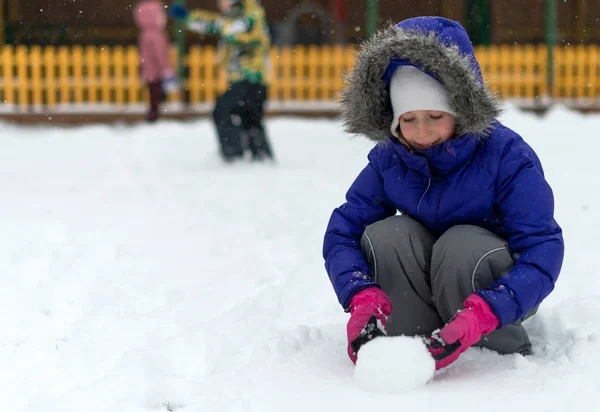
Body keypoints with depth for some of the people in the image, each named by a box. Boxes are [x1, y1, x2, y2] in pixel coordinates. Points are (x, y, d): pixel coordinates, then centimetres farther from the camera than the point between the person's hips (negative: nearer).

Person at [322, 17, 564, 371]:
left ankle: (505, 354, -13)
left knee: (461, 244, -35)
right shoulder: (389, 159, -13)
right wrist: (363, 297, -39)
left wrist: (479, 316, -48)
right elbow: (342, 231, -17)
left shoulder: (507, 155, -25)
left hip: (497, 288, -3)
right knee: (384, 234, -26)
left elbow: (543, 253, -32)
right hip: (425, 290, 3)